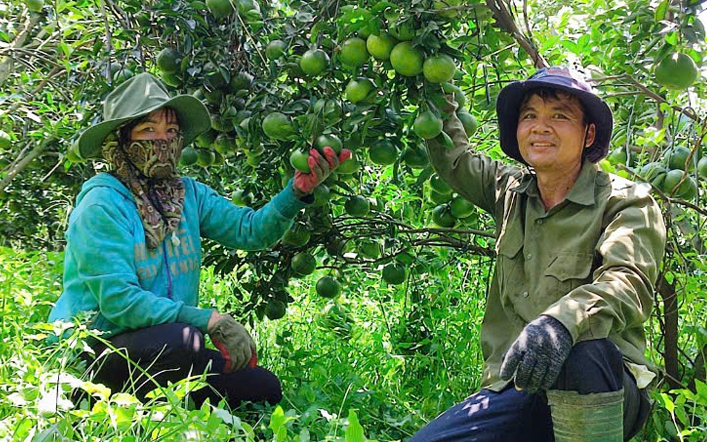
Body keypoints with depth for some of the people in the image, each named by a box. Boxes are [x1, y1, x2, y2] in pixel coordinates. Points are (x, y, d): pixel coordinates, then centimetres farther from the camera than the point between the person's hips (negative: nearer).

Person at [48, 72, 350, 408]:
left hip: (164, 349, 7)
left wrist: (297, 191, -22)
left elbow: (250, 230, -5)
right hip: (89, 351, -7)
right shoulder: (103, 204, -15)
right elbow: (117, 300, -23)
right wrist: (210, 320, -27)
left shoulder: (187, 194, 6)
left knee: (264, 389, -2)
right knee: (178, 339, -36)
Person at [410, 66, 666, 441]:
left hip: (605, 390, -4)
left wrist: (561, 320, -41)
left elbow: (629, 283, -21)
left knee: (581, 350, -39)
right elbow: (454, 159, 32)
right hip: (515, 387, 4)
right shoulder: (510, 191, 14)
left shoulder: (626, 201, -3)